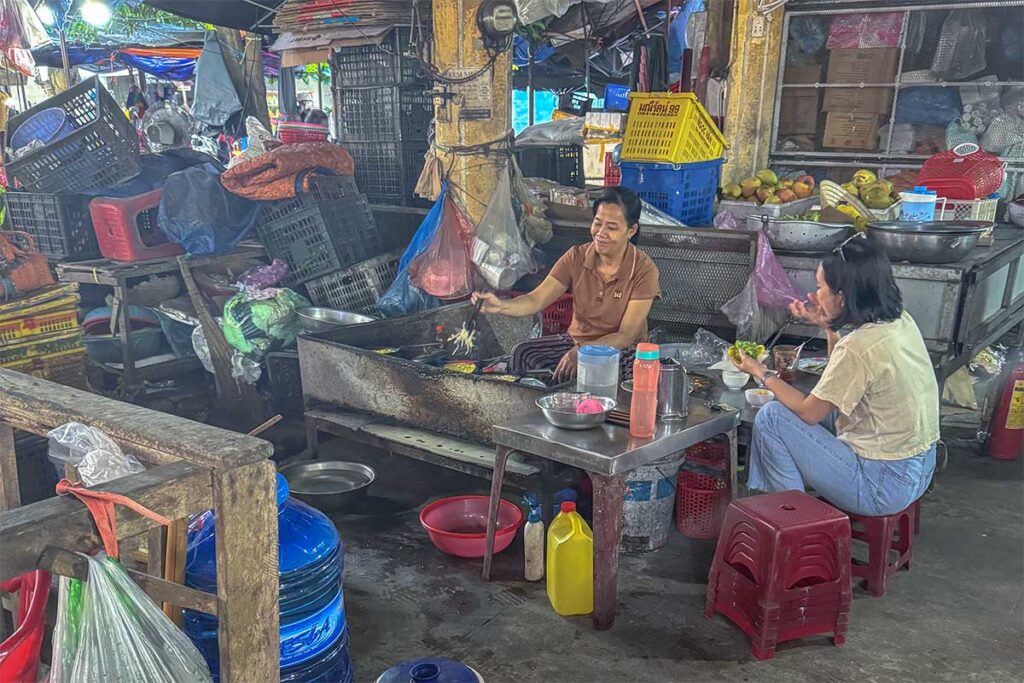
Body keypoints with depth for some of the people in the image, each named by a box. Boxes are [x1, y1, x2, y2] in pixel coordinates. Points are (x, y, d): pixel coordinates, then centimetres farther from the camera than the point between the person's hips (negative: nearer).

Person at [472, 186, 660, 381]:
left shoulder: (644, 270, -13)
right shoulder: (576, 257, -4)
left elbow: (626, 336, -17)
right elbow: (536, 300, -12)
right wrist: (501, 305, -34)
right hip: (576, 342, 4)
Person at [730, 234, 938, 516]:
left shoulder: (859, 346, -26)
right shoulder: (899, 320, 0)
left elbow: (809, 412, -11)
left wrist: (761, 373, 0)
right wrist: (829, 326, 9)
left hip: (884, 485, -9)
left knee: (771, 417, -5)